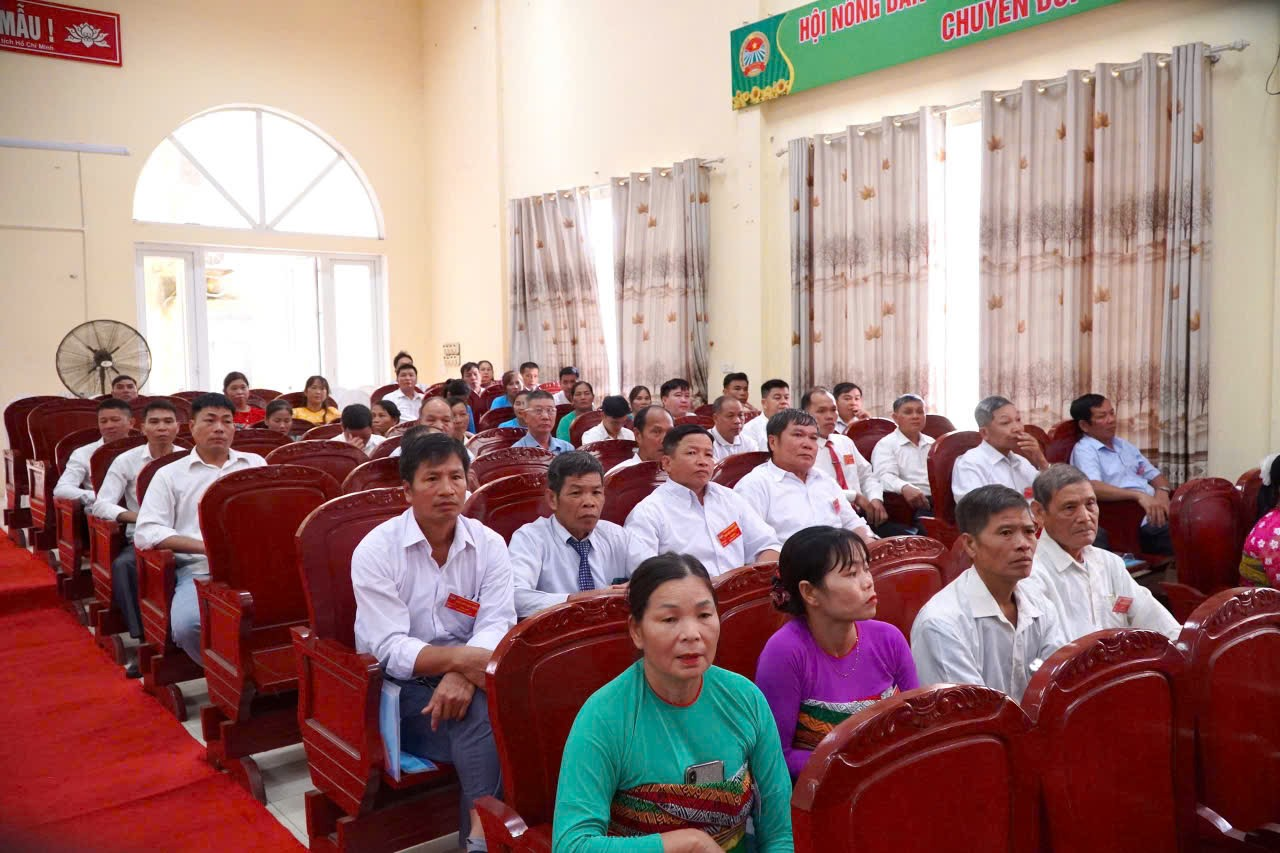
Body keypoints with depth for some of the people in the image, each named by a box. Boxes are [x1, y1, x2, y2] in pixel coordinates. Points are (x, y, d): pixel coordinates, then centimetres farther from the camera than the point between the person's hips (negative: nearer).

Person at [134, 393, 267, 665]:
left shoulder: (255, 463, 22)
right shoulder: (169, 474, 13)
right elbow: (146, 533, 2)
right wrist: (206, 546, -11)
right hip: (201, 571, -1)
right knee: (188, 625, -33)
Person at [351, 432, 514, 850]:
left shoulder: (489, 544, 0)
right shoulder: (375, 550, -9)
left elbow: (497, 625, -10)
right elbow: (389, 648, -17)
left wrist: (461, 675, -30)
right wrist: (460, 658, -32)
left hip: (464, 676, 3)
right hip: (398, 687, -3)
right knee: (481, 718, -28)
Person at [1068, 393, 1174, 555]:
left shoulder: (1124, 445, 24)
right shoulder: (1084, 450, -2)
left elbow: (1156, 475, 24)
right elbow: (1093, 487, -19)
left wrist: (1162, 491, 0)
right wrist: (1139, 495, -30)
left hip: (1157, 509, 8)